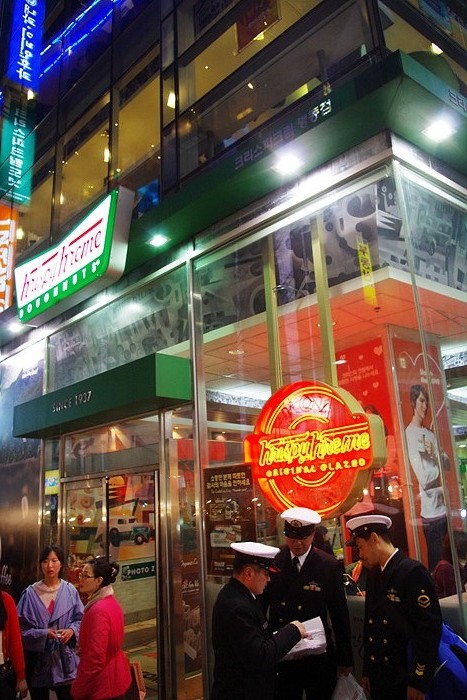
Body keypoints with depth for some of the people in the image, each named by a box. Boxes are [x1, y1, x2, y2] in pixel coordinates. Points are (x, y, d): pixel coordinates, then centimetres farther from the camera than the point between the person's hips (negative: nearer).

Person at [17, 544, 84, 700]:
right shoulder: (30, 593, -8)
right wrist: (42, 634, -17)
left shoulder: (70, 591, -4)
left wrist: (72, 630, -14)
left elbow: (80, 619, 5)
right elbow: (21, 628, -5)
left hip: (64, 658, 1)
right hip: (38, 659, -1)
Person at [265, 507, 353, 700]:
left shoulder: (330, 566, -13)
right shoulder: (273, 560, -8)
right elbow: (262, 602, 1)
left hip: (317, 657, -1)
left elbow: (340, 616, -6)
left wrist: (345, 659, 0)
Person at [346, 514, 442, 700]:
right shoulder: (373, 575, 7)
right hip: (378, 677, 7)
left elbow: (430, 629, -18)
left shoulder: (413, 572, -16)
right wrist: (367, 671, 11)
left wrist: (418, 683, -16)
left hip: (405, 679, -7)